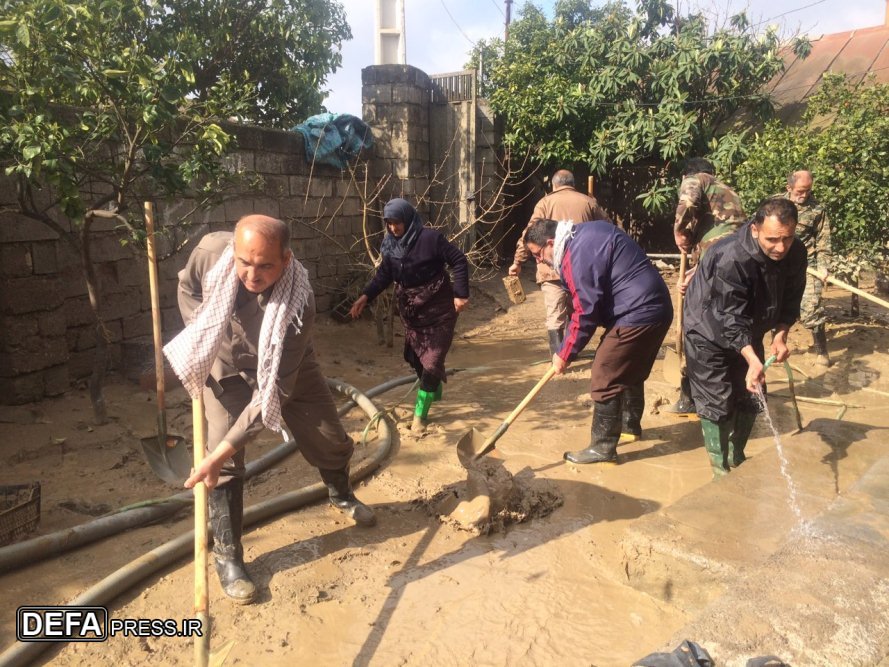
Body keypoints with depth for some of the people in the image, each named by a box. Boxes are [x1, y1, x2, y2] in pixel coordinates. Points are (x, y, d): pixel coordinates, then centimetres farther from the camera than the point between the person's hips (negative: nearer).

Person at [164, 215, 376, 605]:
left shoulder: (297, 304, -41)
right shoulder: (211, 250, -32)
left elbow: (272, 391, -41)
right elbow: (187, 287, -5)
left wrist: (220, 453, -43)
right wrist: (197, 335, -12)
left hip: (287, 369, -1)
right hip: (226, 366, 1)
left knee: (332, 442, 8)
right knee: (225, 463, -10)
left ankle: (341, 496, 43)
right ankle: (226, 555, 10)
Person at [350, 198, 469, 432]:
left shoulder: (430, 238, -19)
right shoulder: (390, 244, -1)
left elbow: (459, 261, -16)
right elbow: (384, 274, 5)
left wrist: (460, 294, -18)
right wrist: (366, 296, -9)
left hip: (438, 307, -6)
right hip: (410, 309, 6)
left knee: (432, 359, -4)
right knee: (415, 357, 14)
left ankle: (420, 413, 4)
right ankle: (434, 390, 41)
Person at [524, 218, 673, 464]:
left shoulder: (577, 255, -19)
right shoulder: (589, 231, 12)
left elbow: (585, 314, -18)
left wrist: (565, 355, -9)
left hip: (637, 316, -11)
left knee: (604, 380, -5)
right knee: (631, 372, 25)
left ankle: (603, 448, 2)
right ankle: (630, 424, 43)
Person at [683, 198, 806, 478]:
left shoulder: (796, 253, -15)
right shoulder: (729, 258, -35)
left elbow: (790, 301, -3)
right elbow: (731, 318, -34)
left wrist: (780, 336, -18)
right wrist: (753, 360, -43)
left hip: (748, 333, 7)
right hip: (709, 332, -6)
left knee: (750, 397, 13)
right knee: (717, 403, -5)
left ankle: (737, 460, 32)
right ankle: (721, 470, 10)